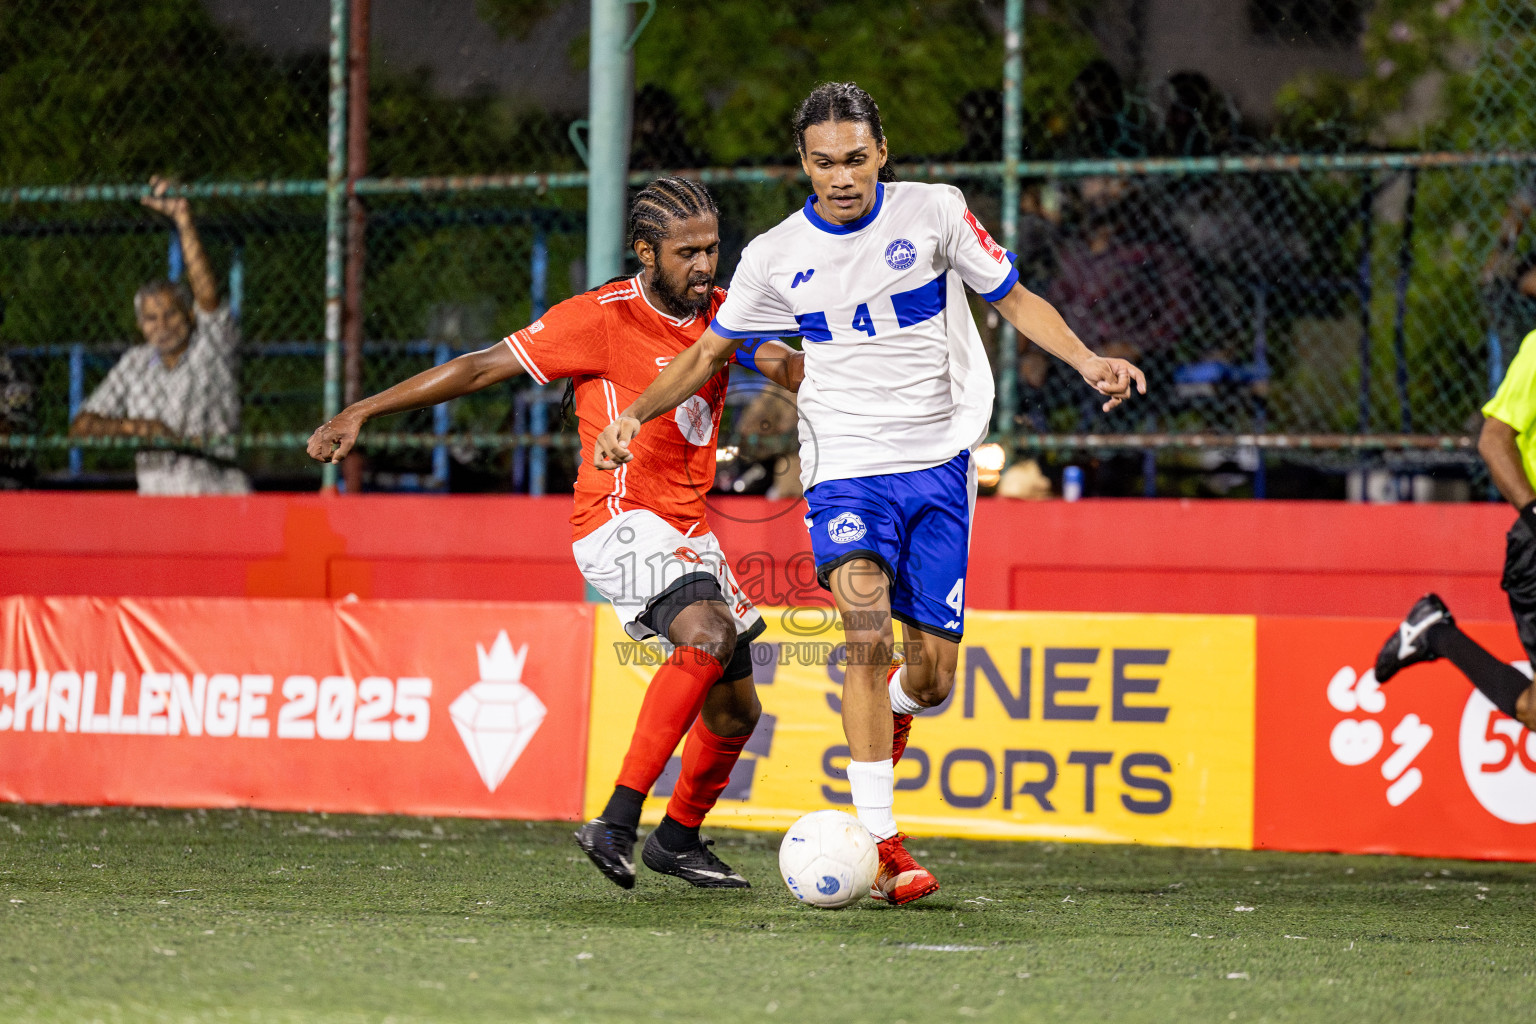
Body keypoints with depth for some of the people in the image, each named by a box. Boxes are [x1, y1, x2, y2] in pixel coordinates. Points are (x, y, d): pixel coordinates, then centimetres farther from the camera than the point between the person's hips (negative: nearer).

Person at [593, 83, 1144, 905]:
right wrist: (634, 414, 1)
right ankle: (882, 845, -24)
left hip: (938, 463, 1)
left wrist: (1086, 360, -9)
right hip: (845, 467, -1)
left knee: (931, 672, -2)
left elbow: (1015, 299, 6)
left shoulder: (934, 212, -1)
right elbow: (710, 351, 14)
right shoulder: (777, 255, 2)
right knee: (866, 626, -25)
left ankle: (890, 713, 38)